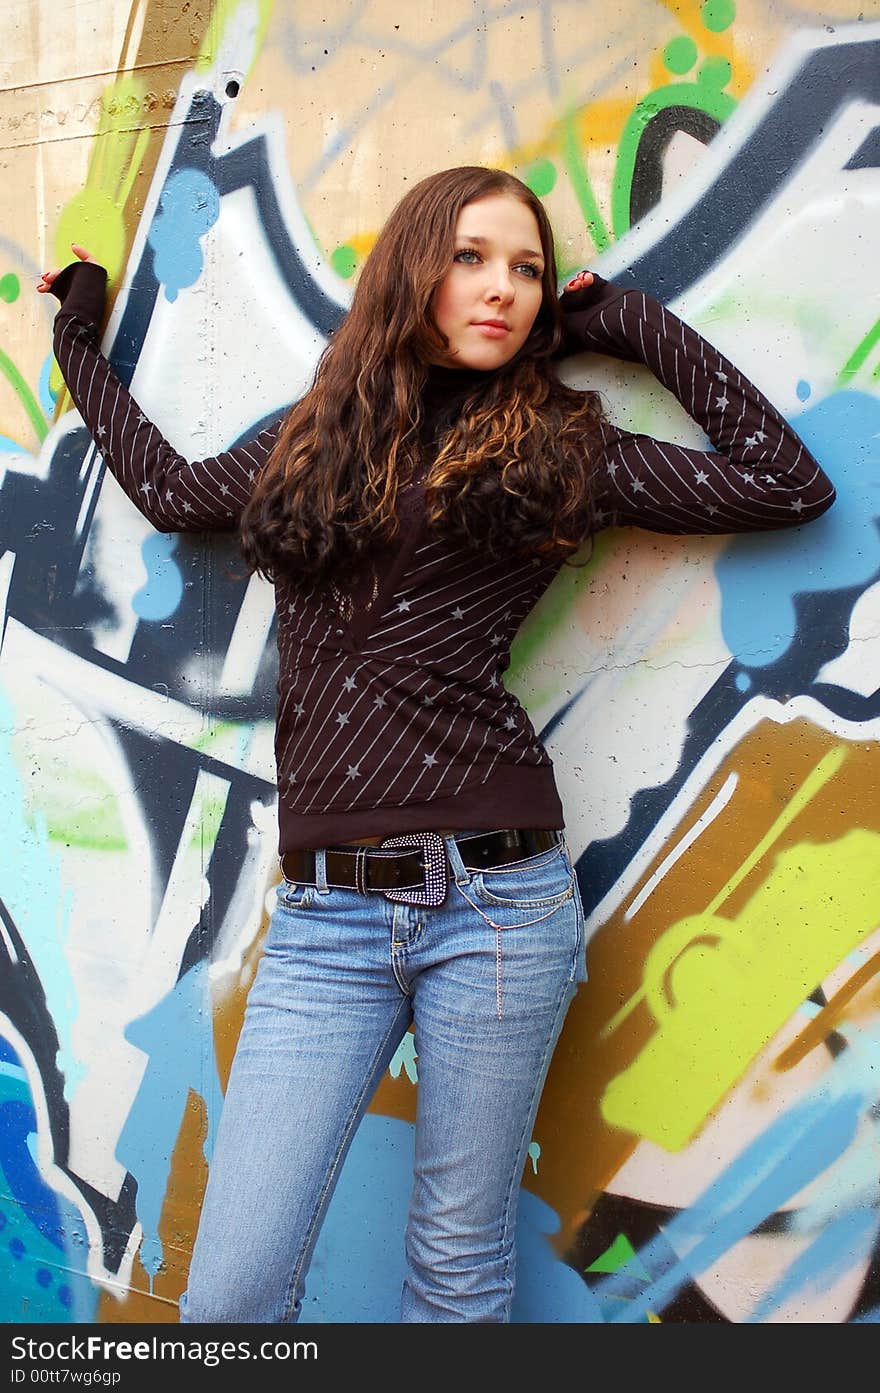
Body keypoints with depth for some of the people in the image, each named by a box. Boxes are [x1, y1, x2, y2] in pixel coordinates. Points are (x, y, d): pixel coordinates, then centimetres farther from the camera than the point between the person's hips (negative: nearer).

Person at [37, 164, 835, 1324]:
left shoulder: (561, 445, 8)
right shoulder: (317, 439, 16)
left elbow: (790, 486, 6)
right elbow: (172, 489, 31)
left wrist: (638, 326, 10)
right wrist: (83, 338, 43)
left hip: (495, 896, -2)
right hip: (325, 913, 2)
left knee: (460, 1270, 10)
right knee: (229, 1289, -1)